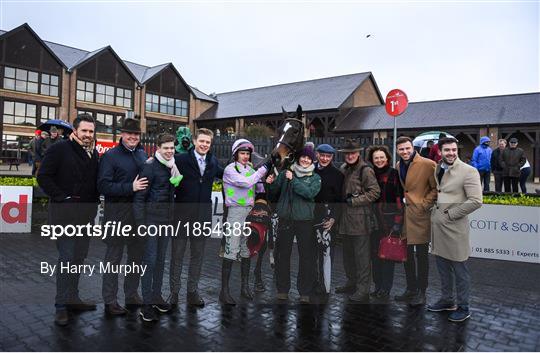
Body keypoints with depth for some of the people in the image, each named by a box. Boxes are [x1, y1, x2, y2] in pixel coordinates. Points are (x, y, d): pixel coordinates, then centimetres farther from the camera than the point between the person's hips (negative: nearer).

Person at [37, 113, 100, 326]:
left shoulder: (93, 153, 12)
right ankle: (61, 305, 5)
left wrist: (94, 199, 5)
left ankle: (73, 298, 25)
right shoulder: (60, 149, -7)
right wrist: (62, 197, -14)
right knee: (67, 257, -6)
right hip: (64, 213, -6)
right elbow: (43, 177, -10)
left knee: (79, 257, 12)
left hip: (87, 213, 7)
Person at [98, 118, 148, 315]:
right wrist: (130, 187, -23)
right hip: (118, 212, -6)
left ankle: (132, 295, 30)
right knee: (114, 256, 5)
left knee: (137, 254, 14)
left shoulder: (142, 154, 11)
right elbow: (103, 185, -16)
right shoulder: (111, 156, -7)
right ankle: (110, 301, 17)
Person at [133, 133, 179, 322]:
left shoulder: (172, 166, 9)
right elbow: (140, 195, -15)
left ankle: (156, 296, 26)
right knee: (150, 259, -2)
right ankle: (146, 304, 7)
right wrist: (140, 222, -19)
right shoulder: (150, 166, -12)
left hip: (167, 218, 7)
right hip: (151, 217, -7)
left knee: (161, 258, 14)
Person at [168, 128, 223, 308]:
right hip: (182, 214, -3)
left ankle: (193, 291, 25)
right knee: (177, 254, 7)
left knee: (198, 255, 12)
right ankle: (174, 291, 20)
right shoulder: (181, 159, -7)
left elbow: (223, 174, 24)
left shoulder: (213, 162, 7)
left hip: (203, 216, 4)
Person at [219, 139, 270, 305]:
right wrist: (264, 168, -15)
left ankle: (245, 287, 23)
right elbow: (246, 183, -19)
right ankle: (224, 291, -1)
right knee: (231, 251, -8)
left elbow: (260, 187, 9)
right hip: (236, 212, -7)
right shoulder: (230, 169, -5)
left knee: (247, 250, 12)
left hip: (250, 212, 7)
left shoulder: (250, 169, 14)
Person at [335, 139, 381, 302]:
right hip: (346, 218, 8)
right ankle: (351, 283, 33)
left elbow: (375, 192, -13)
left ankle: (363, 290, 8)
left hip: (361, 219, -8)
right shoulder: (343, 169, 12)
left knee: (361, 255, -1)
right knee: (348, 253, 17)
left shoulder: (366, 170, -10)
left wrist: (354, 201, -14)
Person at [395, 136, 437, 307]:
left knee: (421, 255, 4)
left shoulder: (427, 164, -11)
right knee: (407, 254, 14)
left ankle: (421, 292, 18)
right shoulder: (398, 166, 10)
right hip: (403, 214, 6)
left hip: (420, 216, -6)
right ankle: (411, 289, 29)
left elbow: (436, 188, -7)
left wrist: (424, 204, -13)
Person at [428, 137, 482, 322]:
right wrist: (435, 211, 8)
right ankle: (447, 301, 34)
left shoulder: (468, 171, -11)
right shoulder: (437, 169, 10)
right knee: (443, 268, 18)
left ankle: (463, 308, 21)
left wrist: (450, 214, -14)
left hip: (454, 227, -6)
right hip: (437, 225, 7)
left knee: (459, 270, 6)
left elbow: (476, 201, -18)